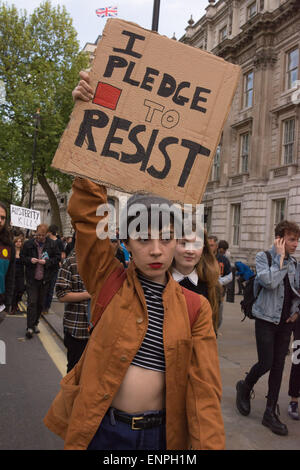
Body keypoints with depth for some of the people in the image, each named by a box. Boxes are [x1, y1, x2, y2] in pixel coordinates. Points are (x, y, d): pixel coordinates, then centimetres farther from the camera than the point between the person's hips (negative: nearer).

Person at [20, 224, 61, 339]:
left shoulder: (52, 245, -1)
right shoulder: (28, 244, -1)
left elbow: (57, 258, 1)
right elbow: (22, 256, 6)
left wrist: (47, 262, -14)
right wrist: (30, 260, -14)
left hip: (45, 278, 2)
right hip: (32, 278, -2)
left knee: (40, 303, 12)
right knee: (32, 302, -6)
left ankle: (35, 323, 28)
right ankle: (30, 327, -3)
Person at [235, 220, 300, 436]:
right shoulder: (264, 257, -8)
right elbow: (269, 282, -25)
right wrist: (280, 258, -19)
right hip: (267, 320, -5)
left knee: (279, 366, 6)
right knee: (266, 363, -6)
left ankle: (271, 413, 17)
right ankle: (244, 388, 26)